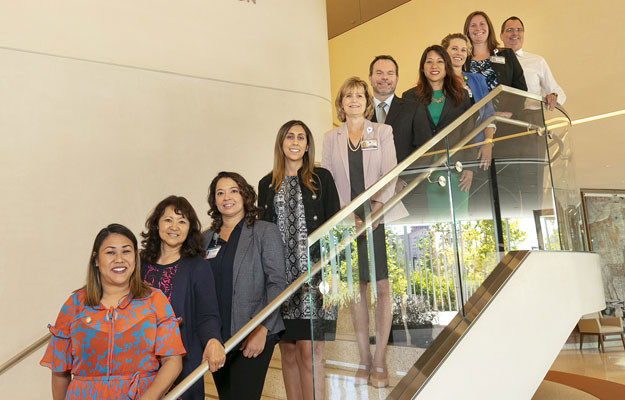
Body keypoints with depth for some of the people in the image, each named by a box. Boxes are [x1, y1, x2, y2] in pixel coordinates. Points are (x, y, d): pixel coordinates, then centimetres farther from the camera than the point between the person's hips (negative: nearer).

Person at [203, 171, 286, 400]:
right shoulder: (207, 238, 12)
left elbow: (276, 283, -7)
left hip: (253, 336, -5)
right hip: (216, 337, 5)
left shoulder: (265, 232, -1)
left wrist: (261, 329, -15)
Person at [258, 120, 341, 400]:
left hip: (313, 274, -3)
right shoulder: (267, 185, 14)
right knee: (288, 351, 8)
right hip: (280, 277, 3)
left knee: (309, 350, -7)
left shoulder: (321, 178, 7)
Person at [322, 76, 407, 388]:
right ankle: (364, 359, 13)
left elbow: (390, 174, 0)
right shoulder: (330, 138, 12)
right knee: (356, 287, 4)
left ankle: (380, 361, 7)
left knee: (382, 286, -1)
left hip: (381, 216, -1)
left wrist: (377, 209, -15)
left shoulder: (382, 132, 8)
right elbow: (326, 181, 6)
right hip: (347, 219, 1)